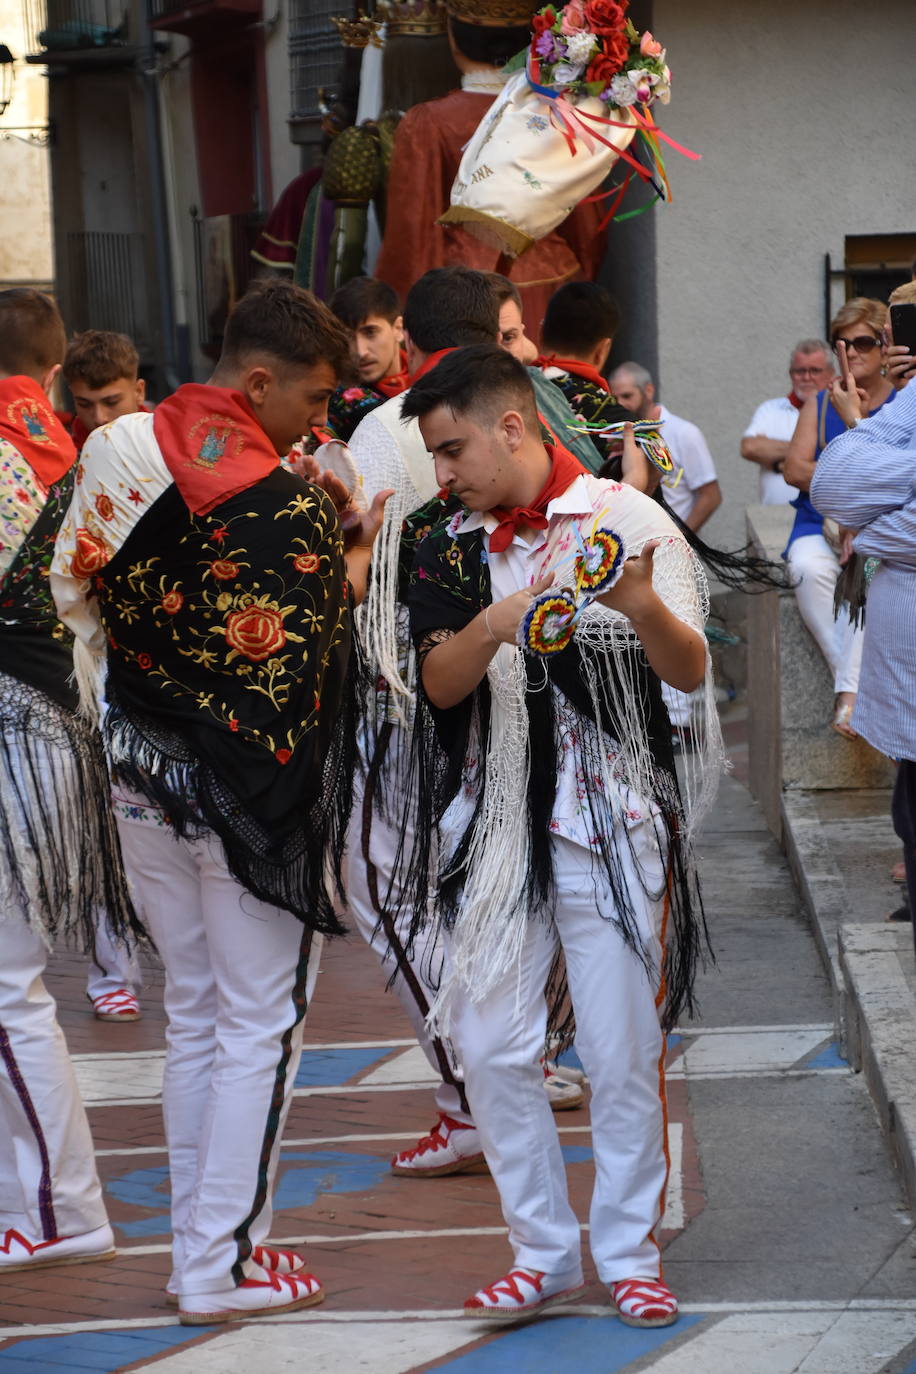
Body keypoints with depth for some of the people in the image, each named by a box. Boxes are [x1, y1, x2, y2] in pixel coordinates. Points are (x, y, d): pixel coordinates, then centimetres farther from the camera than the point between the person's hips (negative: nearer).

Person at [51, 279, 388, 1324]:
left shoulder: (124, 461, 0)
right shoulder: (289, 507, -20)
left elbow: (81, 593, 8)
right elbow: (296, 666, -19)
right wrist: (354, 562, -6)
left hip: (144, 777, 7)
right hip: (250, 794, -7)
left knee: (192, 1014, 18)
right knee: (259, 1024, 5)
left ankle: (194, 1245, 23)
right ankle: (223, 1268, 7)